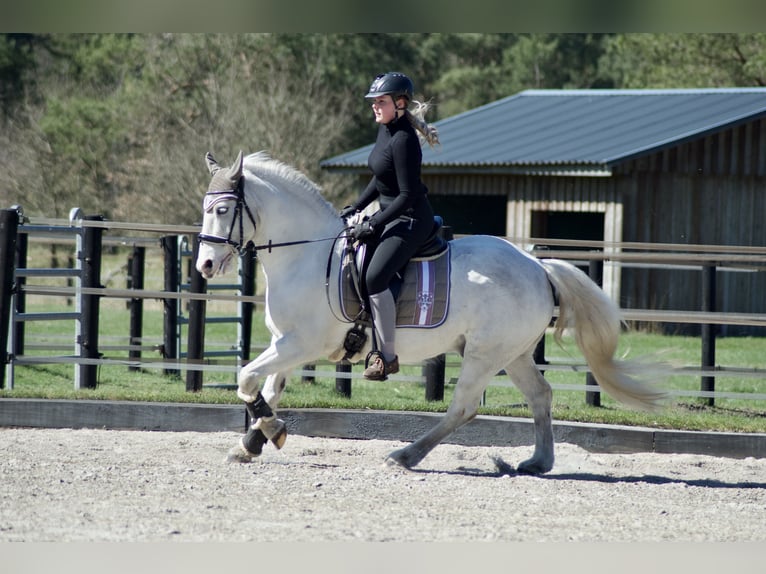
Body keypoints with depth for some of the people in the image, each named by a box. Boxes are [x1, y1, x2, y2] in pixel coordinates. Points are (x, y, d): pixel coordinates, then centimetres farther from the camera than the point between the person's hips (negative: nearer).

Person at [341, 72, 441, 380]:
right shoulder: (384, 130, 8)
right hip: (390, 214, 11)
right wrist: (355, 208, 12)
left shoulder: (403, 140, -21)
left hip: (411, 219, -11)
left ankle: (387, 355, -19)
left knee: (375, 277, -25)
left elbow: (408, 194, -22)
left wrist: (373, 225, -21)